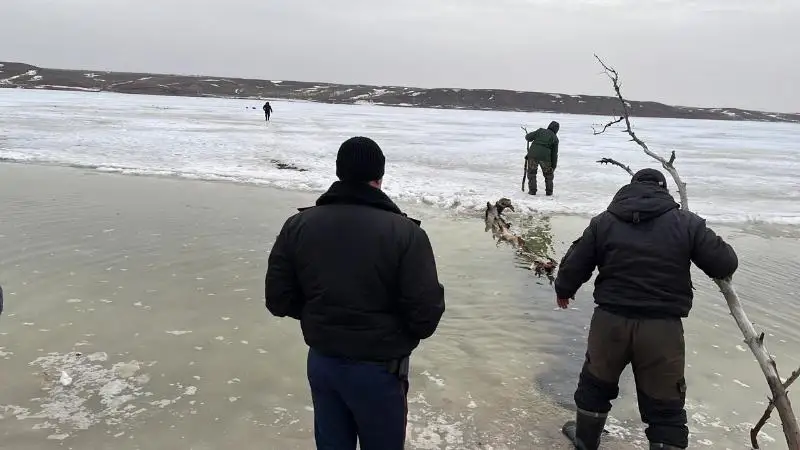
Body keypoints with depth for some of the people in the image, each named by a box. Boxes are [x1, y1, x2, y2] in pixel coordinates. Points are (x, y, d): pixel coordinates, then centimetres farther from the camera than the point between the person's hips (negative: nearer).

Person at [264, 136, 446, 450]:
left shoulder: (298, 225, -6)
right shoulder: (406, 232, -19)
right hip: (379, 369, -4)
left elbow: (278, 299, -2)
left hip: (321, 362, 4)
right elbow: (426, 316, -20)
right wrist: (392, 329, 2)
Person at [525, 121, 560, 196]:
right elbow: (554, 154, 9)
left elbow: (528, 137, 2)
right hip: (545, 156, 0)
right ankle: (549, 191, 19)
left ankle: (532, 190, 11)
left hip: (533, 154, 0)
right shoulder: (555, 138, 11)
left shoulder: (540, 131, 11)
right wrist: (554, 166, 13)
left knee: (531, 173, 15)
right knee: (548, 174, 19)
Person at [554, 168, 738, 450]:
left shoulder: (603, 221, 3)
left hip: (611, 320, 2)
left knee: (595, 383, 24)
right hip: (663, 327, -2)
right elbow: (725, 265, 0)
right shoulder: (687, 222, -2)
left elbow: (574, 265, 4)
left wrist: (564, 290, 24)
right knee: (665, 407, 11)